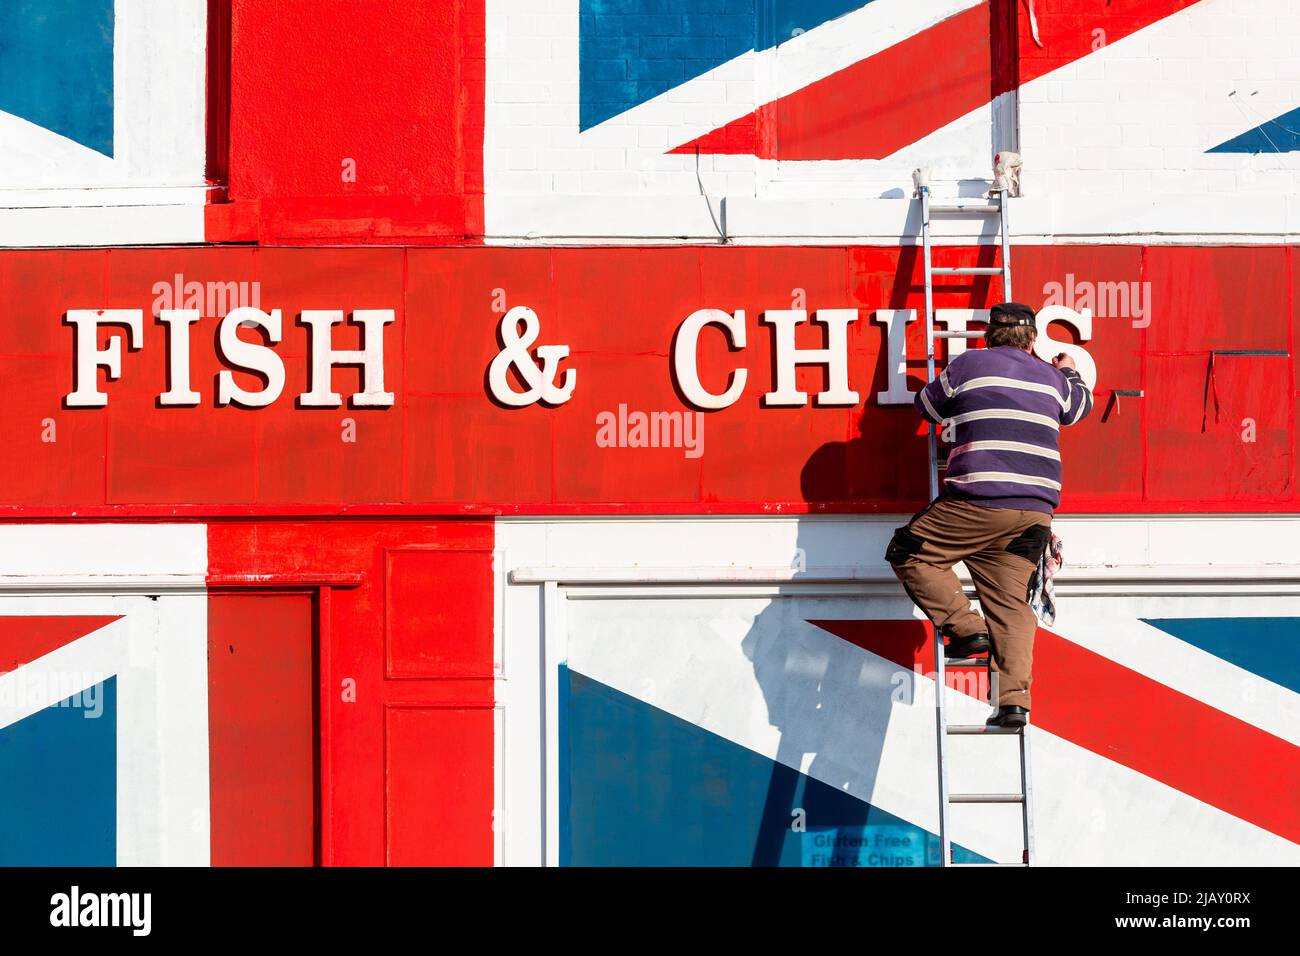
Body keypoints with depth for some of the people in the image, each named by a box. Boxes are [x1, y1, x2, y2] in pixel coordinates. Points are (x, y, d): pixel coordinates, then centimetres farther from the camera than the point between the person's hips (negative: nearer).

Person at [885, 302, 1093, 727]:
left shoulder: (969, 364, 5)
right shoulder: (1051, 378, 17)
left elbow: (927, 405, 19)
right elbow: (1081, 406, 39)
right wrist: (1070, 372, 58)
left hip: (978, 501, -5)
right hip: (1036, 510, 5)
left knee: (909, 553, 10)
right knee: (1011, 602, 6)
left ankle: (966, 627, -2)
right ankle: (1014, 701, -4)